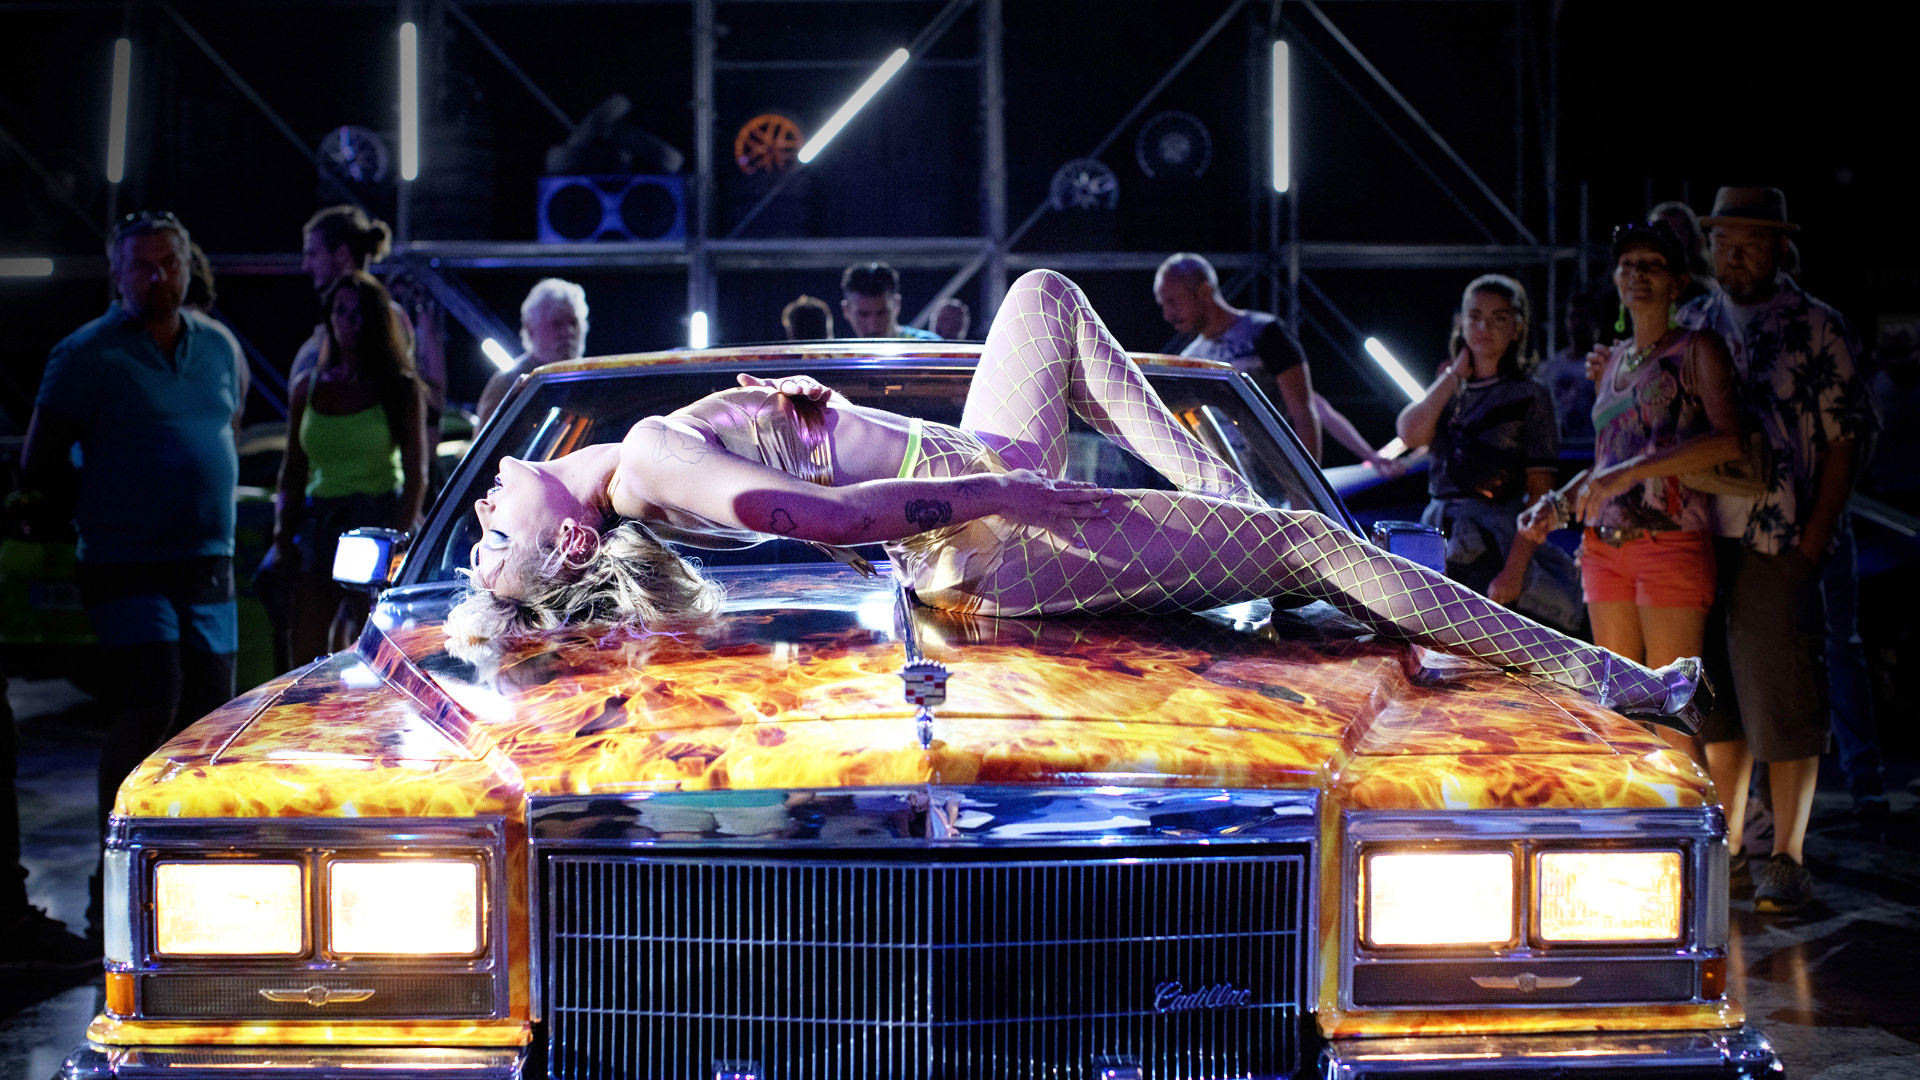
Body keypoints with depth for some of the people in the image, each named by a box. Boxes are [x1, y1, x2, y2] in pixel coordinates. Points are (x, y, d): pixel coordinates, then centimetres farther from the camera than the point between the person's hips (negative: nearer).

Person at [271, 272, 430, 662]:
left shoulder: (402, 391, 2)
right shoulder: (308, 389, 13)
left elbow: (416, 476, -1)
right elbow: (292, 473, 16)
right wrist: (283, 537, 4)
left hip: (380, 515, -4)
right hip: (318, 523, 4)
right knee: (304, 652, -6)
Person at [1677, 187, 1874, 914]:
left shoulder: (1817, 329, 1)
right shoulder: (1691, 326, 14)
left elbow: (1843, 443, -2)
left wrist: (1815, 540, -9)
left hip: (1780, 548, -4)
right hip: (1699, 543, 4)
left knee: (1784, 703, -4)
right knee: (1716, 702, 10)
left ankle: (1786, 860, 3)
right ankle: (1725, 847, 20)